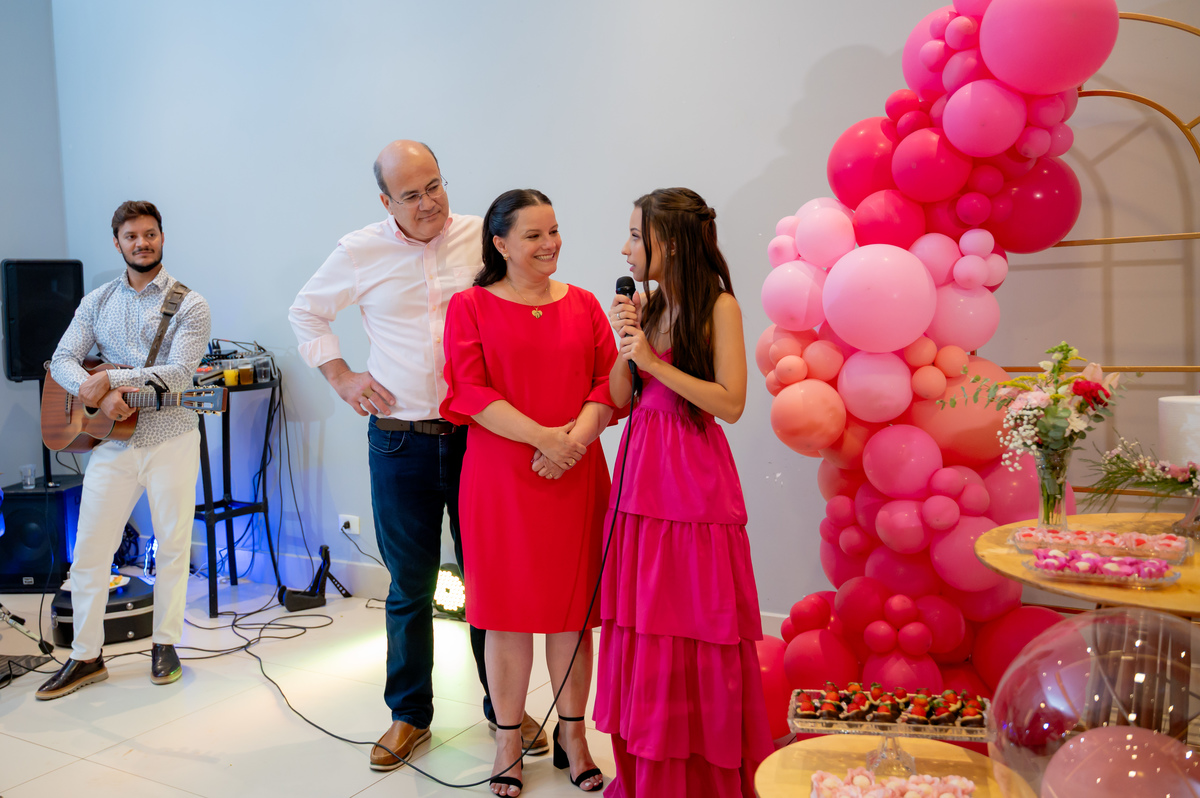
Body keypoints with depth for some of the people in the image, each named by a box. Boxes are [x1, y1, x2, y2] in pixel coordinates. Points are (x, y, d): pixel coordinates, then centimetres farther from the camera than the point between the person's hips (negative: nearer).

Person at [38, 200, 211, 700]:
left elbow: (180, 372, -14)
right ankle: (86, 657, 17)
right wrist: (100, 395, -16)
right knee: (89, 549, 3)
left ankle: (165, 644, 22)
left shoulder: (189, 305, -2)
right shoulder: (97, 303, 11)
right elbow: (62, 361, 4)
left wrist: (109, 377, -20)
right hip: (112, 440, 3)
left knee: (173, 544, 6)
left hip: (171, 438, -3)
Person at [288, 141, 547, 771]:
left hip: (479, 434, 0)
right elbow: (306, 312, 17)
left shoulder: (484, 239, -1)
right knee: (410, 585, 11)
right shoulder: (360, 252, 2)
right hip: (399, 441, 1)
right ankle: (409, 713, 30)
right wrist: (339, 376, 5)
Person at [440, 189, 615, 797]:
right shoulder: (470, 307, 2)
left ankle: (572, 734, 27)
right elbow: (471, 392, -8)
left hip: (575, 478, 3)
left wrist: (576, 438, -14)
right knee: (509, 610, 6)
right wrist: (543, 436, -16)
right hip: (500, 479, -2)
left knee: (573, 608, 9)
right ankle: (508, 742, 24)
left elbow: (609, 382, 3)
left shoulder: (583, 305, 10)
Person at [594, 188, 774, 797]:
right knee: (641, 627, 9)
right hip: (641, 472, 6)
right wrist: (626, 345, -7)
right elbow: (619, 397, 9)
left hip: (694, 479, -6)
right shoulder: (645, 305, 11)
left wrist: (654, 361, -14)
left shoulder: (718, 306, -6)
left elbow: (731, 402, -13)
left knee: (695, 628, 1)